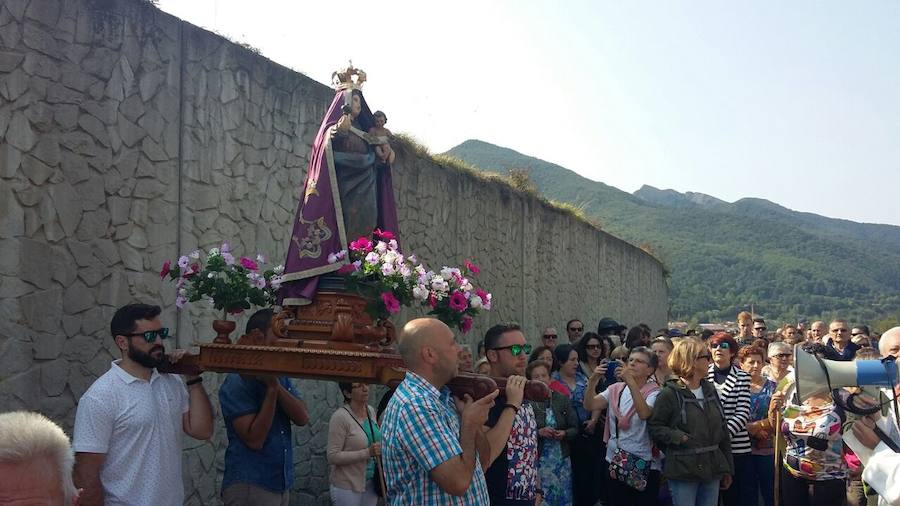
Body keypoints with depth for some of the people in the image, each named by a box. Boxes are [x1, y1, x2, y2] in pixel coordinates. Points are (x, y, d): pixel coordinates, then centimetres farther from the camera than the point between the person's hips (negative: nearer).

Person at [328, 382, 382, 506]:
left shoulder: (370, 410, 3)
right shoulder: (340, 417, -18)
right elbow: (333, 457, -20)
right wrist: (367, 453, -25)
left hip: (371, 483, 6)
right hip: (347, 487, -6)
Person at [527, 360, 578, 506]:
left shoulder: (562, 399, 4)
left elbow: (575, 429, 7)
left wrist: (564, 433, -12)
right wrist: (539, 432, -22)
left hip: (562, 460, 4)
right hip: (538, 461, -4)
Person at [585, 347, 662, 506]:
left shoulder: (654, 392, -8)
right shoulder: (615, 389, 6)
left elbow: (644, 413, -28)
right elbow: (590, 405, -5)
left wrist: (630, 381, -33)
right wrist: (592, 381, -21)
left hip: (645, 465, -4)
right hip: (615, 463, 4)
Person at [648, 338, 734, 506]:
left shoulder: (710, 390, 8)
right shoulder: (670, 394, -9)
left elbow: (722, 430, 12)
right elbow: (654, 427, -8)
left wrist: (727, 468, 13)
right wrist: (680, 438, -21)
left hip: (712, 469, 6)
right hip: (683, 472, -5)